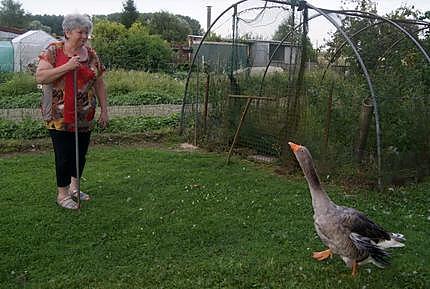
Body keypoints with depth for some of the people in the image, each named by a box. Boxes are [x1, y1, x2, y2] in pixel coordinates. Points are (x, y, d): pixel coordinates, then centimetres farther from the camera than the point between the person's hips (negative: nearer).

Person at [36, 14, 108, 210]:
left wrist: (104, 110, 7)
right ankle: (62, 194, 17)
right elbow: (40, 77, -13)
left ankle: (74, 187, 31)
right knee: (64, 154, 1)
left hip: (84, 116, 4)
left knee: (81, 153, 12)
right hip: (59, 115, -4)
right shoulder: (53, 51, -3)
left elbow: (99, 84, 10)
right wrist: (66, 67, -22)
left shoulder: (91, 54, 7)